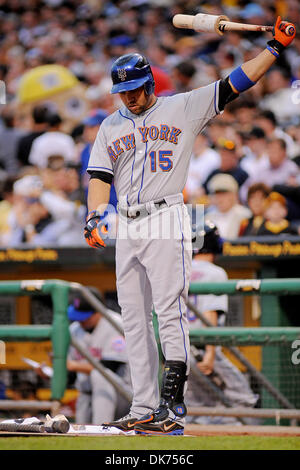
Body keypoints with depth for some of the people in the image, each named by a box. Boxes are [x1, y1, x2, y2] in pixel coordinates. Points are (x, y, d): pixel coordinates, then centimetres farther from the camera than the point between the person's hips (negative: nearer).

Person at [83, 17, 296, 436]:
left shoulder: (183, 109, 5)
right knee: (134, 320, 3)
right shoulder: (111, 127, 17)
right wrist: (94, 217, -7)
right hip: (128, 228, 5)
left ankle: (173, 395, -16)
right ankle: (145, 411, 5)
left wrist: (275, 47, -4)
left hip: (167, 220, -5)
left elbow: (234, 84, 2)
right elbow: (100, 177, 10)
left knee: (169, 309, -15)